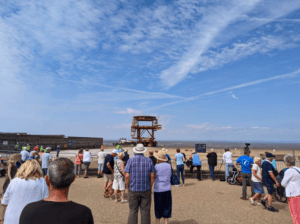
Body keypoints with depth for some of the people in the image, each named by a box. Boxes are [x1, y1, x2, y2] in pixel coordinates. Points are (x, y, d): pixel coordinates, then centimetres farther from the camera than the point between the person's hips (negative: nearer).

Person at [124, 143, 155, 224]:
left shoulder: (131, 160, -5)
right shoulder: (149, 160, -1)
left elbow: (127, 176, -8)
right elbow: (152, 176, -1)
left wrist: (127, 187, 6)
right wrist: (150, 187, 11)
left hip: (133, 189, -1)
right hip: (146, 190, 1)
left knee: (133, 212, 8)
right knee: (145, 212, 9)